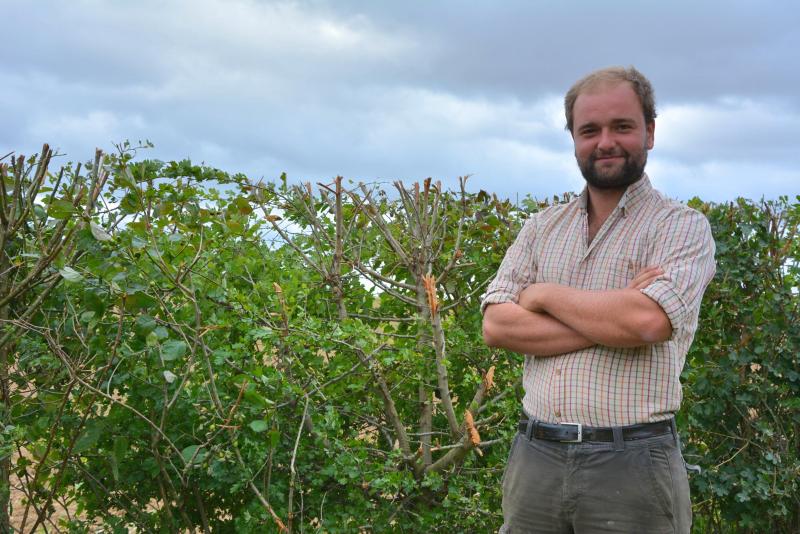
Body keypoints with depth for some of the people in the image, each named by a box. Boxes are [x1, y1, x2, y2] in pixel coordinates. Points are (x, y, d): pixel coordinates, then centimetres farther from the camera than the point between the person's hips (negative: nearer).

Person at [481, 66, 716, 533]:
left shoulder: (683, 227, -3)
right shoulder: (543, 227, 10)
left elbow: (648, 320, -20)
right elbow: (496, 326, -2)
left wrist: (546, 295, -6)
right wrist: (610, 321, -12)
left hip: (631, 464, -4)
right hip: (534, 457, 4)